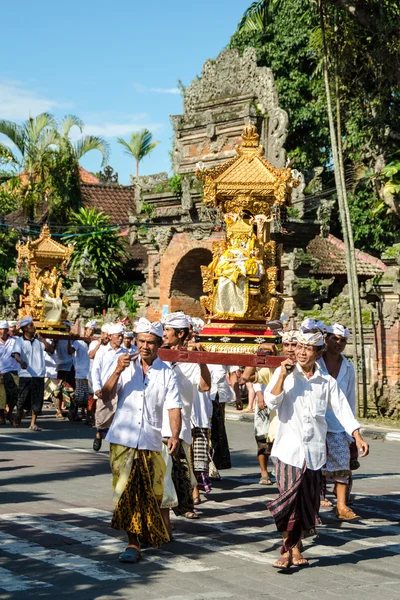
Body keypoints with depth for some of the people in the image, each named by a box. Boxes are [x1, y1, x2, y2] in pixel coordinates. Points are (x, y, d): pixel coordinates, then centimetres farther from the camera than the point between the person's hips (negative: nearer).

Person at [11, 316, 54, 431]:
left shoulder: (38, 340, 8)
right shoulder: (19, 341, -2)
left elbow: (51, 350, 1)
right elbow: (16, 354, -18)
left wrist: (42, 339, -8)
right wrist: (21, 362, -39)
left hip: (39, 375, 3)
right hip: (25, 375, -3)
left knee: (37, 401, 1)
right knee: (22, 399, 3)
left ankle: (33, 424, 8)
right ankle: (18, 416, 32)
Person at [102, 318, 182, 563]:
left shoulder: (167, 373, 3)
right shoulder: (126, 366, 4)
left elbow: (174, 408, -4)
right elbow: (106, 396, -2)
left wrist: (175, 435, -19)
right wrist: (117, 371, -16)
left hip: (151, 442, 0)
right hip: (123, 440, 0)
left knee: (150, 493, 7)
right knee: (127, 492, -5)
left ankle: (150, 535, 30)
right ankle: (133, 542, -2)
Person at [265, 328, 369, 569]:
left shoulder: (327, 381, 7)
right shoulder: (284, 373, 2)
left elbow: (342, 410, 7)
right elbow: (271, 402, -9)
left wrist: (358, 437, -1)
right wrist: (283, 375, -17)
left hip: (315, 450, 3)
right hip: (289, 448, -3)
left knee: (309, 502, 6)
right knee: (289, 498, -10)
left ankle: (296, 547, 20)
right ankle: (287, 548, 0)